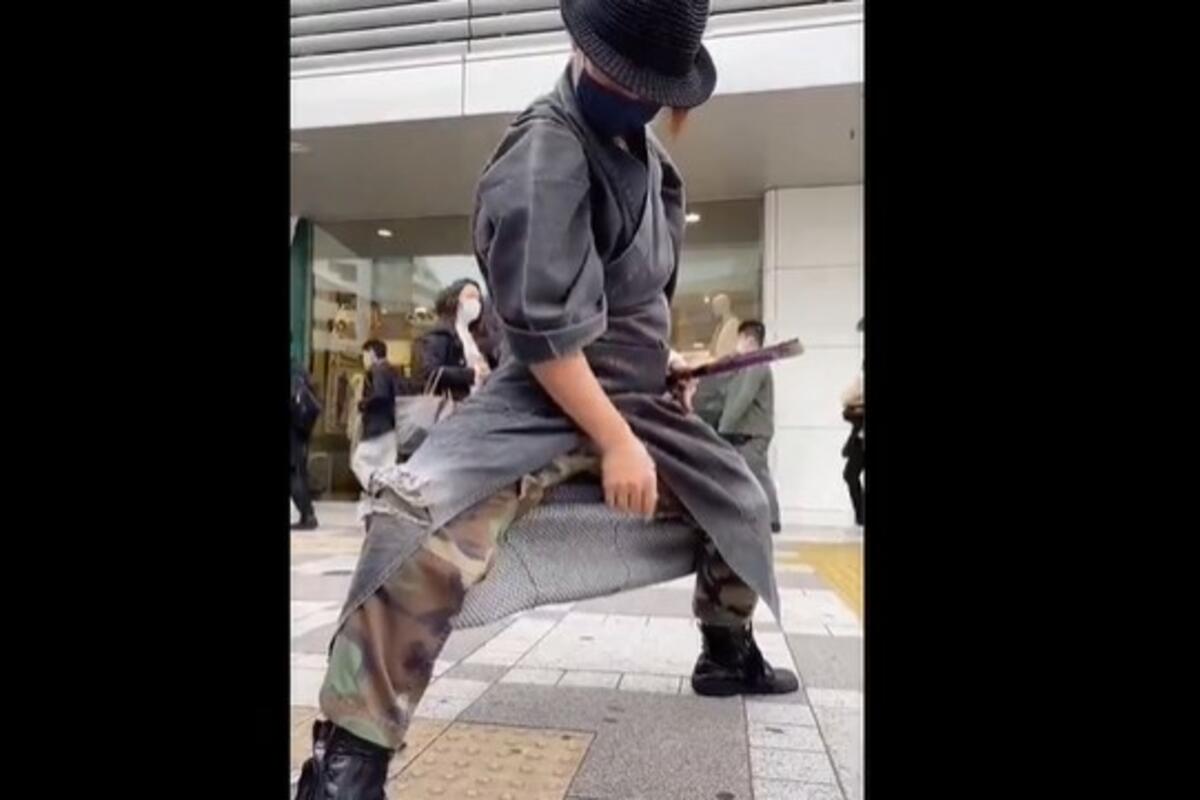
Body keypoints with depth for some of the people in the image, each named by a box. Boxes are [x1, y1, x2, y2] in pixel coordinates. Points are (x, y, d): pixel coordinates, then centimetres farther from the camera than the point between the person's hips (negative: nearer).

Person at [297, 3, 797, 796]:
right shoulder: (544, 155, -19)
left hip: (636, 396, 9)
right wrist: (615, 442, -23)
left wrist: (657, 355, 18)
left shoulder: (646, 149, 9)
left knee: (740, 497, 18)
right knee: (423, 515, -36)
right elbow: (546, 329, -25)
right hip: (547, 396, -9)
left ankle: (729, 653, 43)